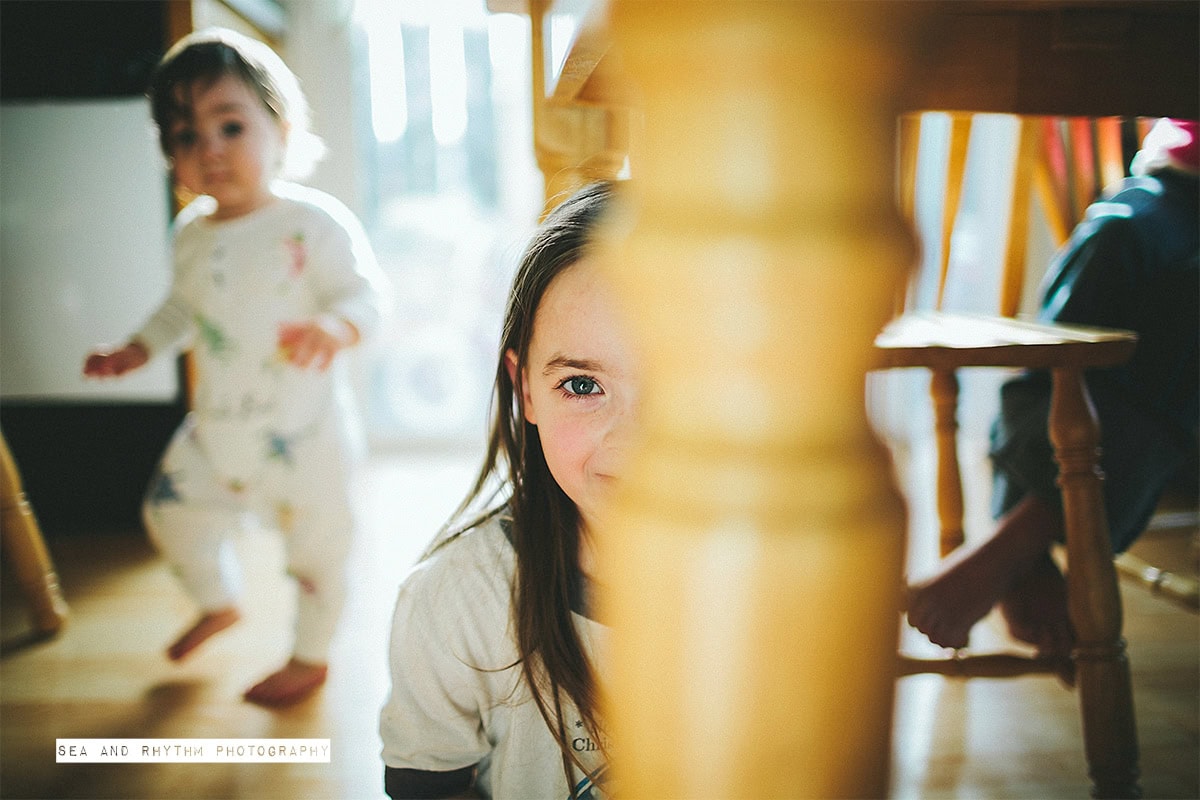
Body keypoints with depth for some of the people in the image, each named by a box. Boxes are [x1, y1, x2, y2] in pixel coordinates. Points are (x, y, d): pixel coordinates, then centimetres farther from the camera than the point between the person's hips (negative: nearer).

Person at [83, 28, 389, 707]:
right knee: (172, 514, 19)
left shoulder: (316, 222, -17)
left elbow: (367, 293, -21)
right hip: (216, 431, 7)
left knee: (317, 548, 7)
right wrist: (136, 351, 14)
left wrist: (334, 328, -40)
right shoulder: (191, 233, 3)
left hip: (304, 434, -6)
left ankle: (310, 658, 33)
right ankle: (219, 604, 47)